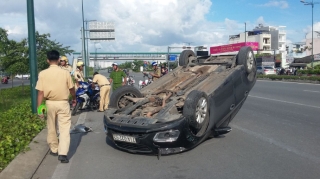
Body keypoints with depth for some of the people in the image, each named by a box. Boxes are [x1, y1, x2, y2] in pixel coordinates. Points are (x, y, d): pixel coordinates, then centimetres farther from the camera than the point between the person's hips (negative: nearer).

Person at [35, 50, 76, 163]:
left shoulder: (43, 74, -6)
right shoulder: (65, 73, -6)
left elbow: (40, 92, -9)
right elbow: (71, 89, 4)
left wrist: (39, 107, -4)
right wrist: (74, 99, 21)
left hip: (49, 103, 2)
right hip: (63, 103, -1)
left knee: (51, 128, 17)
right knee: (64, 128, 0)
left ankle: (54, 150, 30)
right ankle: (63, 153, -8)